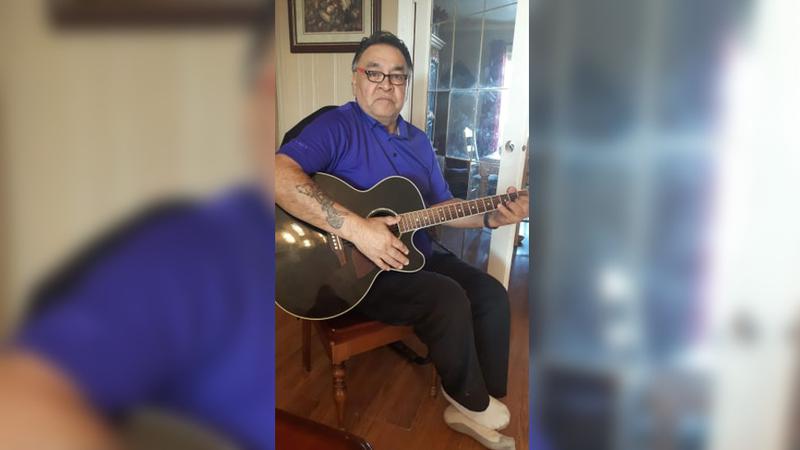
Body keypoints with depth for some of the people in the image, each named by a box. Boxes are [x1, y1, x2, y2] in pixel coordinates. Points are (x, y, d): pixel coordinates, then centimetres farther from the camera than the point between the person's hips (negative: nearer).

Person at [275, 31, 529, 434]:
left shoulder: (417, 140, 12)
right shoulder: (337, 126, -14)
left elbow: (441, 205, 16)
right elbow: (279, 177, -32)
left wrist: (490, 217, -3)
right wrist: (356, 228, -37)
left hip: (417, 254, 8)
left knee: (492, 295, -3)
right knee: (448, 298, -25)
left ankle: (482, 400, 11)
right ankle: (467, 396, 4)